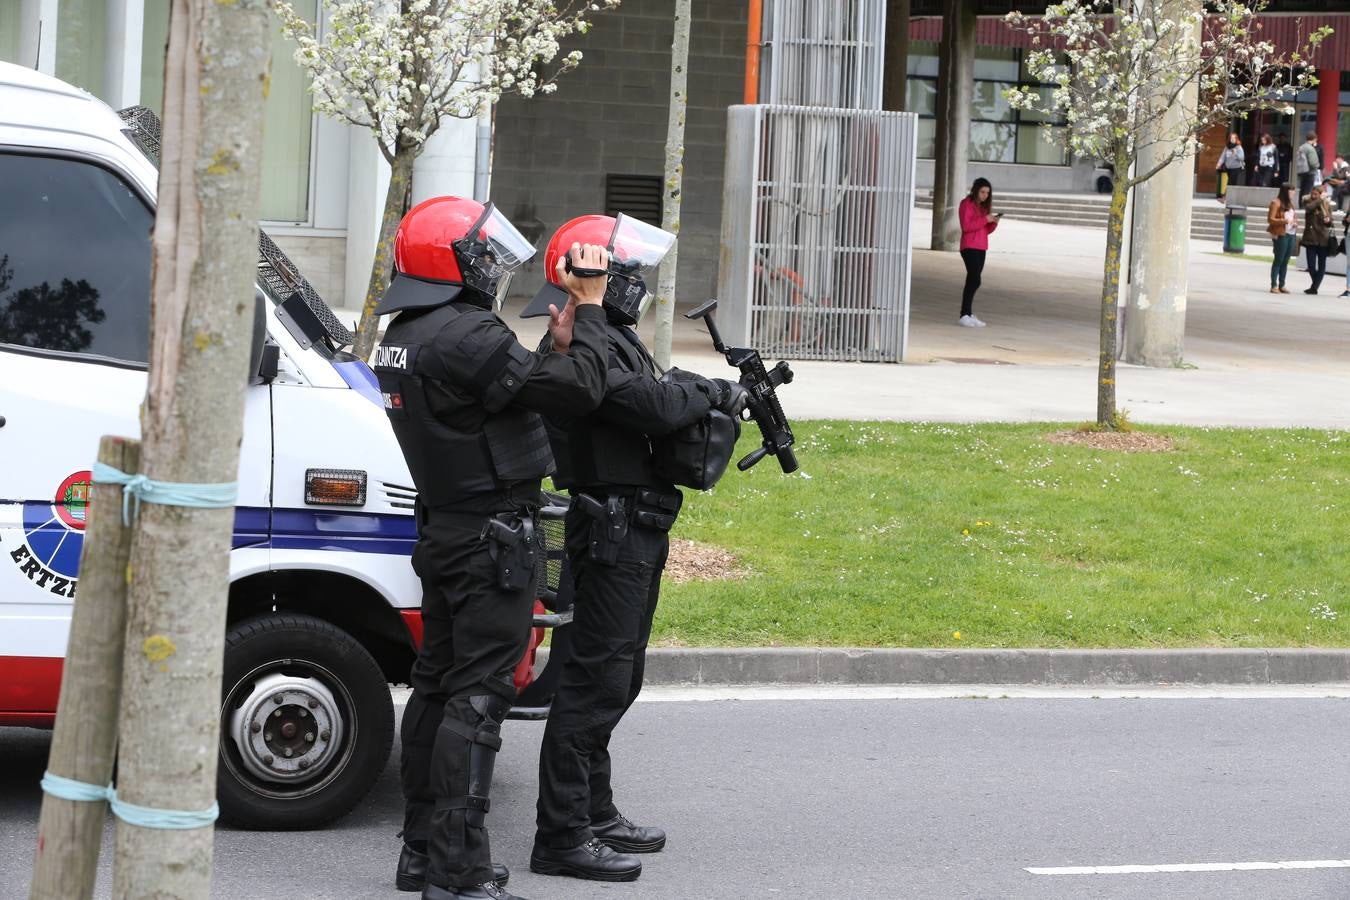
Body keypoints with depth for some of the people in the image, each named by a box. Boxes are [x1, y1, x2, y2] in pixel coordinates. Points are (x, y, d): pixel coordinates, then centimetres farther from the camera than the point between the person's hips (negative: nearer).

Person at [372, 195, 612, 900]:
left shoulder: (404, 335, 11)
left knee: (437, 684, 15)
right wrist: (588, 307, -10)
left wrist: (554, 347, 9)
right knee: (477, 696, -9)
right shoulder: (466, 335, -20)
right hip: (491, 537, -10)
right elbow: (580, 391, -20)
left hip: (444, 531, 10)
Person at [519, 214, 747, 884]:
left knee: (616, 678, 18)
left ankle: (597, 814, 29)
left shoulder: (613, 337, 18)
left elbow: (655, 402, 16)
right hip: (611, 531, -11)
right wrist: (717, 393, -10)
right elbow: (654, 405, -26)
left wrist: (715, 401, -1)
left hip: (636, 531, 11)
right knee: (596, 680, -11)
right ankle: (562, 837, -9)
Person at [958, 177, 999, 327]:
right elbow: (966, 226, -16)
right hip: (969, 247, -8)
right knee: (975, 281, -16)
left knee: (972, 282, 7)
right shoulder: (967, 204, -5)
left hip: (981, 248, 8)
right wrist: (984, 220, -19)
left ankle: (968, 315, 7)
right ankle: (964, 316, -17)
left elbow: (986, 230, 17)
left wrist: (993, 223, -3)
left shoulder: (984, 206, 17)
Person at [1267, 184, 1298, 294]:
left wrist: (1295, 222, 8)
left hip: (1291, 234, 8)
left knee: (1285, 261, 7)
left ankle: (1282, 285, 10)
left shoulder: (1290, 204, 19)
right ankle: (1274, 286, -4)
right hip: (1281, 234, -8)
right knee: (1279, 260, -7)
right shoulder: (1276, 203, -6)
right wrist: (1283, 221, -23)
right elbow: (1270, 219, -10)